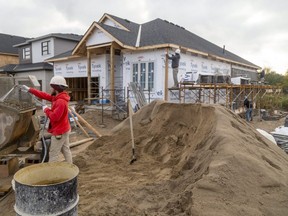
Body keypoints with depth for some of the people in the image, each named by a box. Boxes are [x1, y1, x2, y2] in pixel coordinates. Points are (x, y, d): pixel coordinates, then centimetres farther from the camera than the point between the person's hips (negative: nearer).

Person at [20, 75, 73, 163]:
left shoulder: (60, 101, -26)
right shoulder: (57, 97, 6)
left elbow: (54, 117, -29)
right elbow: (44, 95, 11)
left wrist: (46, 110, -12)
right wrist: (29, 89, 12)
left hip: (59, 132, -10)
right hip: (64, 130, 10)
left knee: (53, 154, 2)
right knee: (66, 150, 17)